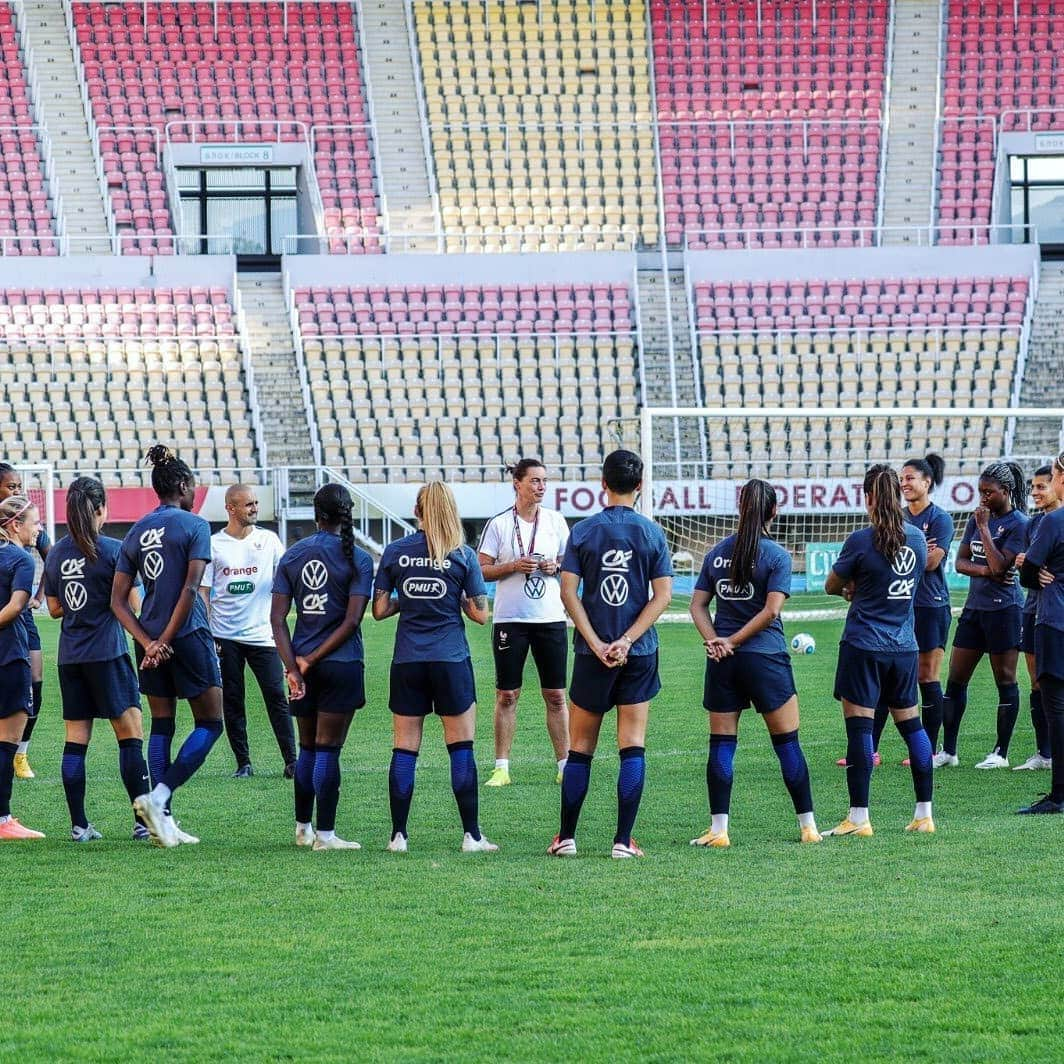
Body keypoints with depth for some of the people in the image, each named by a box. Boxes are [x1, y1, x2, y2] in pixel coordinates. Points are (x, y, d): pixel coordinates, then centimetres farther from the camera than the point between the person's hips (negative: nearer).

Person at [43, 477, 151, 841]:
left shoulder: (56, 554, 7)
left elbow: (54, 607, 14)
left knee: (76, 739, 6)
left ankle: (79, 824, 3)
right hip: (107, 653, -5)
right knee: (130, 734, -1)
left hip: (69, 656, 5)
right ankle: (144, 820, -4)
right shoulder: (112, 550, -10)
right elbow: (132, 604, -9)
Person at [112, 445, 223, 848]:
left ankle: (163, 821, 8)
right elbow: (190, 589, -15)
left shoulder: (136, 532, 10)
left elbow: (117, 601, 4)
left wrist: (148, 642, -3)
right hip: (188, 635, -6)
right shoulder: (195, 526, -6)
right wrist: (165, 641, -12)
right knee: (210, 723, 4)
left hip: (149, 639, 6)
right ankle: (158, 797, -13)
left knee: (161, 725, 12)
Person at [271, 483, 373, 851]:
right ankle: (325, 834, 0)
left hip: (303, 665, 4)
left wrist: (294, 667, -5)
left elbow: (277, 618, 0)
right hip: (341, 664, -4)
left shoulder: (292, 555, 5)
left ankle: (303, 828, 22)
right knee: (328, 749, -2)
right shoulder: (357, 559, -6)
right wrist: (312, 660, -9)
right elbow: (352, 620, -13)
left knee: (308, 748, 16)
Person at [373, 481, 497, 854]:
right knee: (461, 747, 4)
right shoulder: (462, 555, -4)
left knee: (404, 750, 6)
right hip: (451, 660, -2)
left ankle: (399, 835, 5)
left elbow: (379, 610, 2)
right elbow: (481, 614, -3)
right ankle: (471, 835, 1)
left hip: (407, 662, 2)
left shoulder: (395, 552, 1)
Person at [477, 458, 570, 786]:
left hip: (550, 618, 2)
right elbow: (482, 570, -1)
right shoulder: (499, 524, -1)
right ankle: (501, 768, 4)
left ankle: (564, 766, 7)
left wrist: (556, 567, -7)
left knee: (555, 696, 3)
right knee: (506, 695, 0)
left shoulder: (556, 520, 6)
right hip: (510, 620, -2)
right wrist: (513, 567, -15)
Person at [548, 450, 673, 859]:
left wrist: (596, 644, -8)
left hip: (592, 655, 0)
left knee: (580, 748, 8)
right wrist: (627, 641, -8)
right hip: (639, 655, 0)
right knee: (633, 746, 1)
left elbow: (569, 592, -7)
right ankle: (623, 841, -3)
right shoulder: (652, 533, 0)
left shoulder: (583, 531, -1)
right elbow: (662, 595, -5)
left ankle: (566, 837, 10)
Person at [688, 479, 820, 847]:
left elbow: (698, 605, 3)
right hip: (766, 658, -3)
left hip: (723, 663, 3)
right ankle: (807, 826, 8)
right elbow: (771, 610, -15)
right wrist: (733, 641, -10)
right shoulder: (776, 555, -6)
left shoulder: (717, 553, 7)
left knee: (721, 745, 6)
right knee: (787, 743, 5)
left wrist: (716, 640, -8)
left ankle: (718, 829, 2)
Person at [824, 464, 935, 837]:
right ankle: (925, 814, 15)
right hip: (904, 648, 6)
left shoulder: (861, 541, -13)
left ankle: (859, 817, -5)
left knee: (859, 727, -3)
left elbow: (832, 586, -1)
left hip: (864, 646, -6)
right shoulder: (916, 538, 3)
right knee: (911, 725, 13)